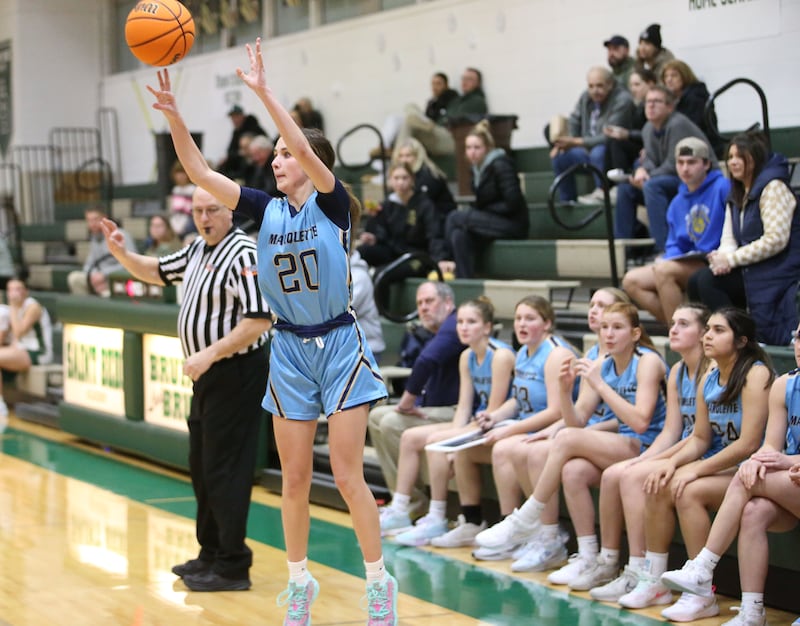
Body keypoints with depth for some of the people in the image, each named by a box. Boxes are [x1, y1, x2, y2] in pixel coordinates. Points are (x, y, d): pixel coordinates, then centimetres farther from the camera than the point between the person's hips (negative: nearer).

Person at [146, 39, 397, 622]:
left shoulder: (332, 202, -9)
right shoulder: (266, 208, 3)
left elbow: (305, 147, -27)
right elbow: (200, 172, -5)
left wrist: (263, 90, -30)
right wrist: (174, 117, -17)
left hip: (339, 345, -5)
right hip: (289, 350, 5)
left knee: (348, 476, -4)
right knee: (294, 480, 9)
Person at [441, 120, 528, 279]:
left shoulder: (500, 165, -13)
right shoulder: (478, 168, 10)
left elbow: (512, 203, -18)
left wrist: (483, 210, -13)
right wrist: (474, 212, -6)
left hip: (513, 226, -7)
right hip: (492, 222, 7)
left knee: (455, 218, -20)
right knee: (460, 236, -23)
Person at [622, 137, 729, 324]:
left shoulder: (723, 188, -7)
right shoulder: (677, 203, 18)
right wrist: (669, 259, -3)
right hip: (691, 264, 8)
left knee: (664, 270, -29)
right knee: (632, 280, -4)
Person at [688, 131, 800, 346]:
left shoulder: (773, 188, -10)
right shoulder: (737, 195, 18)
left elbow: (776, 239, -20)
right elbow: (729, 239, 10)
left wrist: (733, 259, -18)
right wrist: (722, 256, -14)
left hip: (777, 272, -8)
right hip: (753, 271, 8)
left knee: (708, 281, -20)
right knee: (697, 281, -8)